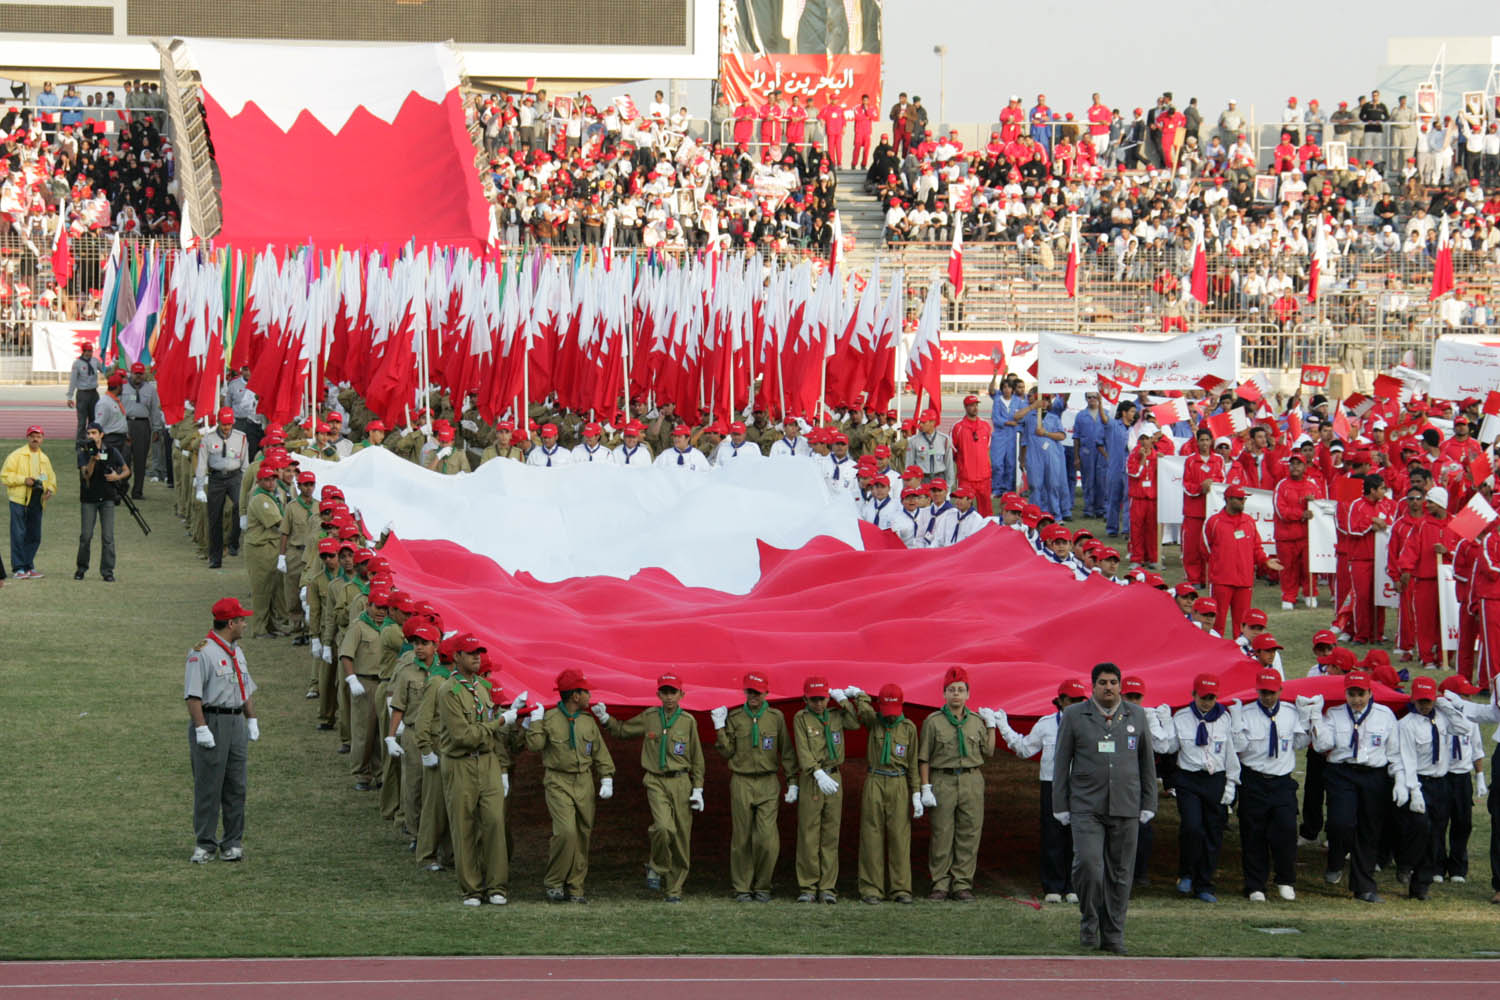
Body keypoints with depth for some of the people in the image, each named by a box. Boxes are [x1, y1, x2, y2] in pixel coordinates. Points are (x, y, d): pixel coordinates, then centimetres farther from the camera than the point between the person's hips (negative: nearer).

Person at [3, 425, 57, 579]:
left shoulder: (44, 458, 18)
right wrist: (24, 480, -16)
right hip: (19, 499, -6)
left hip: (37, 501, 6)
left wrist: (50, 489, 5)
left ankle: (29, 567, 14)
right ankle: (18, 568, -6)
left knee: (34, 536, 6)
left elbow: (51, 478, 26)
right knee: (19, 535, -8)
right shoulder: (16, 455, 0)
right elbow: (5, 476, -5)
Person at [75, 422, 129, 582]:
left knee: (107, 536, -5)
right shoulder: (83, 453, 0)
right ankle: (81, 568, 16)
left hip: (107, 498, 0)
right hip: (88, 498, 0)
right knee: (86, 536, 0)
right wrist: (93, 459, -27)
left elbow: (127, 471, 11)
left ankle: (107, 571, 0)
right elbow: (86, 474, -12)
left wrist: (118, 476, -10)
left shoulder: (112, 452, 3)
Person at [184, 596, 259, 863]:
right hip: (211, 722, -8)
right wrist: (201, 728, -20)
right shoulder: (201, 653, -11)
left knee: (236, 787, 7)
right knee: (207, 787, -4)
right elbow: (193, 695, -15)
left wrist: (252, 721, 18)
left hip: (236, 723, 8)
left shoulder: (237, 652, 17)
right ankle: (206, 844, 2)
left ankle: (233, 842, 14)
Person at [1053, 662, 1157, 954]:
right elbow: (1061, 763, 6)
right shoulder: (1074, 716, 4)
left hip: (1126, 808, 2)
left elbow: (1147, 763, 15)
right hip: (1086, 807, -2)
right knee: (1088, 864, -17)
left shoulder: (1136, 716, 10)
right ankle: (1089, 920, 5)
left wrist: (1148, 805, 10)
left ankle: (1113, 936, 10)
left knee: (1119, 874, 3)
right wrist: (1060, 807, 1)